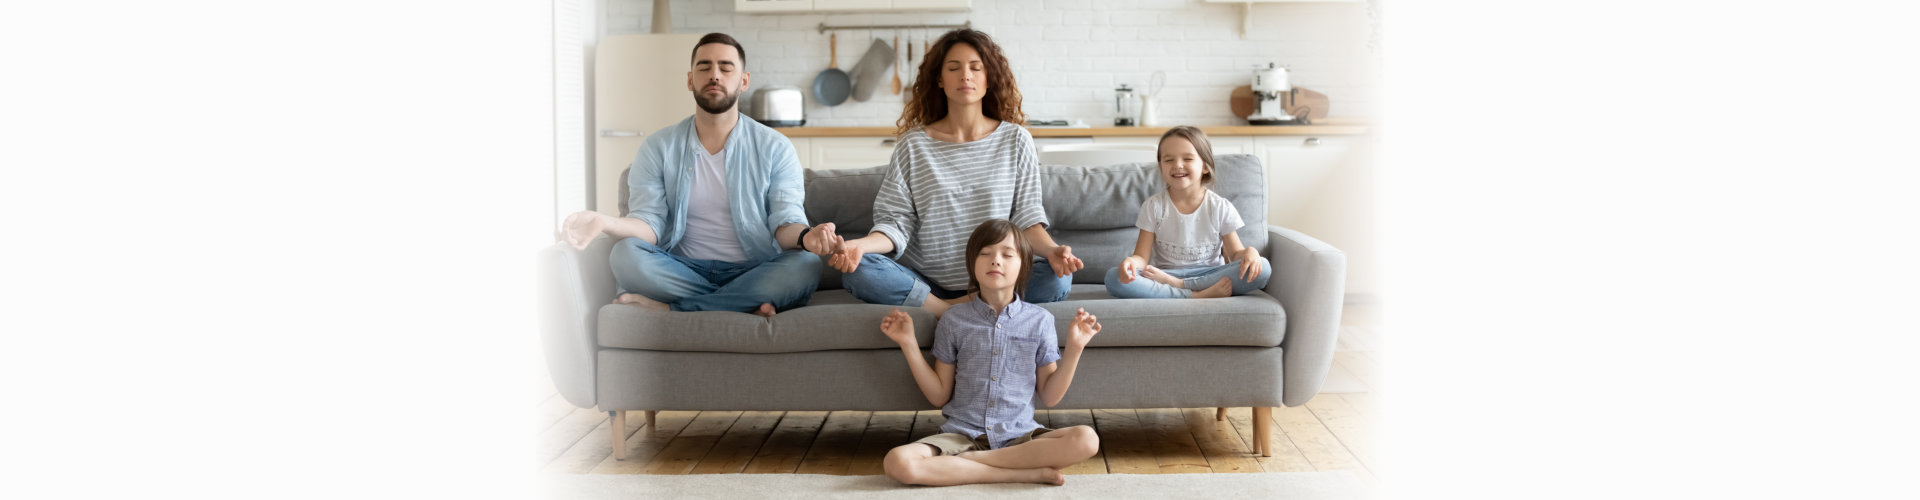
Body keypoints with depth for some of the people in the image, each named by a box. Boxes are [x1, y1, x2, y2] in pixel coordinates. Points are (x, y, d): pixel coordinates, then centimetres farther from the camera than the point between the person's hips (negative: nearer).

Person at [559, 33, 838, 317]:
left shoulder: (774, 148, 5)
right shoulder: (658, 149, 8)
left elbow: (785, 222, -3)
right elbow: (650, 223, -2)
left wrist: (805, 236, -30)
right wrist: (606, 223, -26)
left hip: (751, 272, 0)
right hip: (684, 271, 0)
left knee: (805, 266, -32)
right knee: (625, 254, -28)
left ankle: (669, 308, -28)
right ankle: (746, 307, -27)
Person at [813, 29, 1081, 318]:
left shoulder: (1015, 140, 8)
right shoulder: (914, 144, 6)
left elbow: (1027, 217, 4)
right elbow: (896, 221, 1)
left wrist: (1052, 250, -18)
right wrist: (861, 245, -22)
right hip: (926, 282, 0)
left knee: (1057, 278, -30)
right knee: (858, 270, -27)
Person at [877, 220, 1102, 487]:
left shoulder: (1039, 320, 4)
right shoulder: (953, 320, 4)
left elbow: (1049, 396, 6)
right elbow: (939, 396, 7)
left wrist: (1074, 348, -5)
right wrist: (909, 344, -1)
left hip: (1019, 437, 1)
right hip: (962, 434, 0)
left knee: (1086, 439, -29)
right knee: (897, 462, -31)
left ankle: (961, 463, -20)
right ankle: (1028, 472, -24)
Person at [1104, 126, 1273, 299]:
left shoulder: (1220, 208, 3)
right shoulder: (1154, 207, 2)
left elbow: (1235, 254, 3)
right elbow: (1142, 256, -2)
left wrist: (1249, 252, -22)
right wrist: (1130, 261, -27)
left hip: (1209, 274, 1)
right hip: (1163, 276, -1)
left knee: (1262, 268, -26)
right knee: (1114, 278, -29)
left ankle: (1177, 284, -26)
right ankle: (1197, 296, -34)